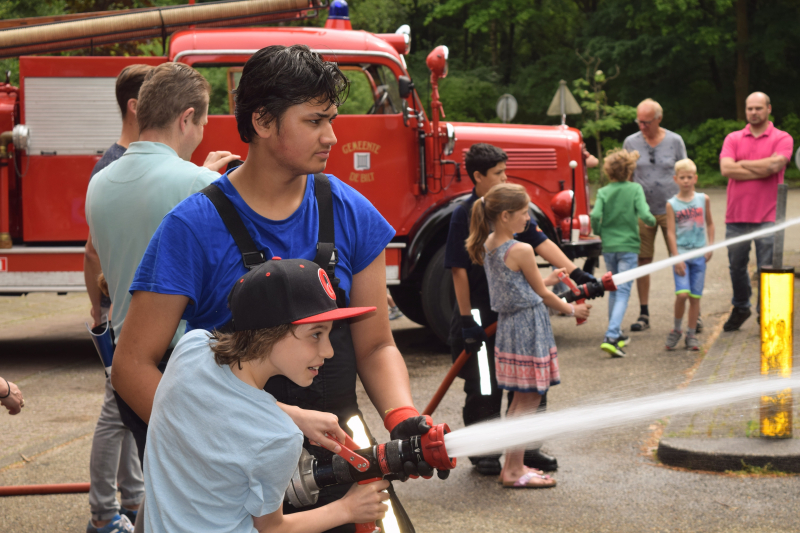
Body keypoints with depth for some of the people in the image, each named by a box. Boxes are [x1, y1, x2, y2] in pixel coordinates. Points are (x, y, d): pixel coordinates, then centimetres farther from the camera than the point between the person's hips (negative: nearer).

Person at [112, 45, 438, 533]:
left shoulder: (349, 214, 0)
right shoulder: (194, 227, -12)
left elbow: (375, 345, 5)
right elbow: (133, 366, -11)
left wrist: (403, 418, -14)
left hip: (335, 460, 4)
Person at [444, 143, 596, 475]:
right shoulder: (465, 214, -12)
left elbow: (540, 242, 1)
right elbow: (459, 270, -12)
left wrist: (575, 273, -10)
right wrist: (466, 319, -14)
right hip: (480, 313, -6)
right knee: (483, 388, 3)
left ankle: (527, 447, 23)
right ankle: (483, 454, 16)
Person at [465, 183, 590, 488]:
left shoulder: (487, 246, 6)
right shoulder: (521, 251, -18)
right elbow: (542, 295, -6)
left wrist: (546, 280, 23)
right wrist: (573, 310, 10)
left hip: (507, 325, 9)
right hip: (529, 328, -9)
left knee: (521, 399, 17)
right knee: (529, 400, -2)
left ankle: (513, 465, 23)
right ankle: (513, 472, 1)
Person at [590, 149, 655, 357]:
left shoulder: (603, 192, 0)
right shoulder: (635, 189, -6)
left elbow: (595, 215, -13)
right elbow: (644, 215, -15)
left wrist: (599, 232, 6)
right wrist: (652, 222, 7)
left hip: (608, 247, 3)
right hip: (628, 246, -3)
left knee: (613, 290, 20)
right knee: (623, 292, -4)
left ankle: (616, 334, 29)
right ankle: (611, 337, -20)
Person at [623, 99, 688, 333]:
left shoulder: (675, 141, 2)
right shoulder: (631, 142, 4)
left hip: (671, 210, -1)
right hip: (642, 210, 1)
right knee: (642, 261, 1)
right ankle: (644, 314, 9)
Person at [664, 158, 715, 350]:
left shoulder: (703, 199, 6)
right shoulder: (672, 204, -2)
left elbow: (710, 223, 17)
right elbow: (671, 232, -4)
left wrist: (710, 245, 6)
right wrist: (676, 257, -11)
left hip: (699, 254, 2)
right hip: (681, 253, -2)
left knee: (695, 296, 3)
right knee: (682, 294, -16)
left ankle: (691, 334, 15)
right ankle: (676, 329, 6)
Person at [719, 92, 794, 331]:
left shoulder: (782, 139, 3)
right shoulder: (733, 139, 10)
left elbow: (774, 165, -16)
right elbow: (726, 168, -7)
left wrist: (742, 163, -3)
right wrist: (762, 168, -10)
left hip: (767, 217, -3)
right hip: (736, 215, 3)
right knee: (737, 267, 11)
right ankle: (740, 308, 31)